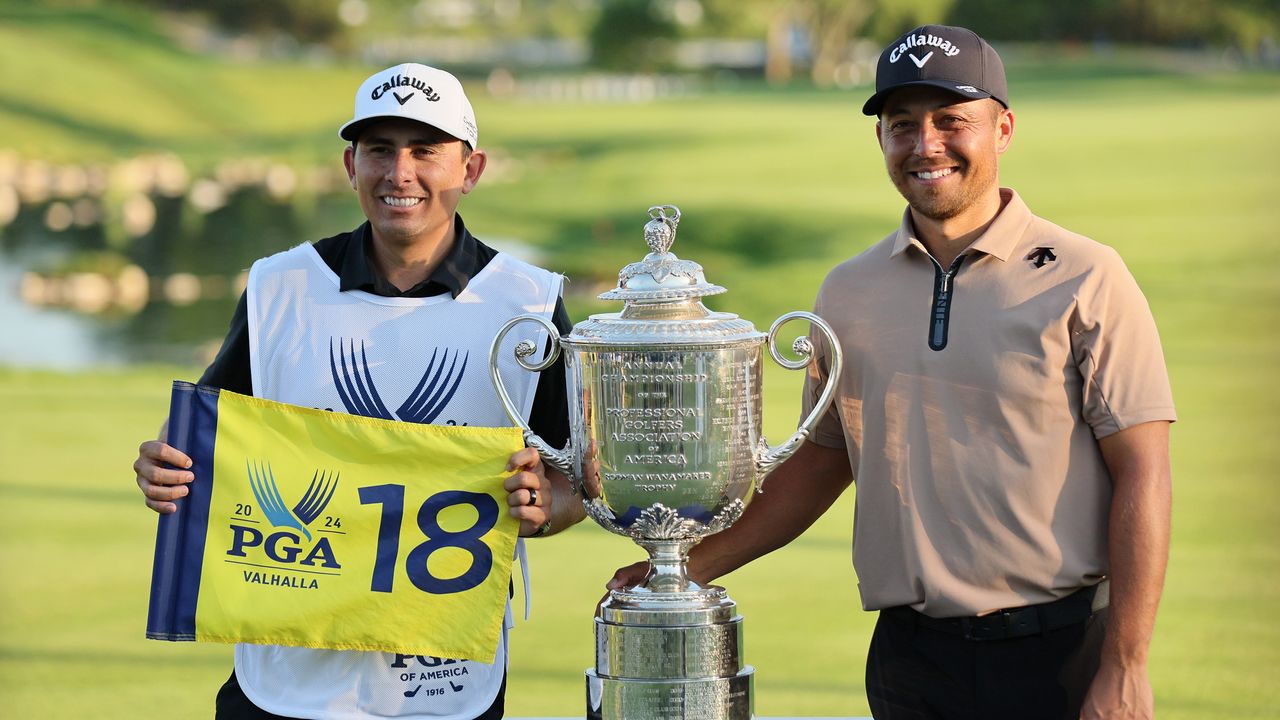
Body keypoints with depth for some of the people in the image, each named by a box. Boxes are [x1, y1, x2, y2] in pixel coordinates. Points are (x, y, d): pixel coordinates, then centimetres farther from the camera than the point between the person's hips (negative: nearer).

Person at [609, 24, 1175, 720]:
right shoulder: (847, 293, 11)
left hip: (1057, 657, -4)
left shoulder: (1084, 279, -3)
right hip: (908, 656, 4)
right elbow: (820, 462, 20)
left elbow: (1141, 477, -6)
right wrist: (690, 565, 12)